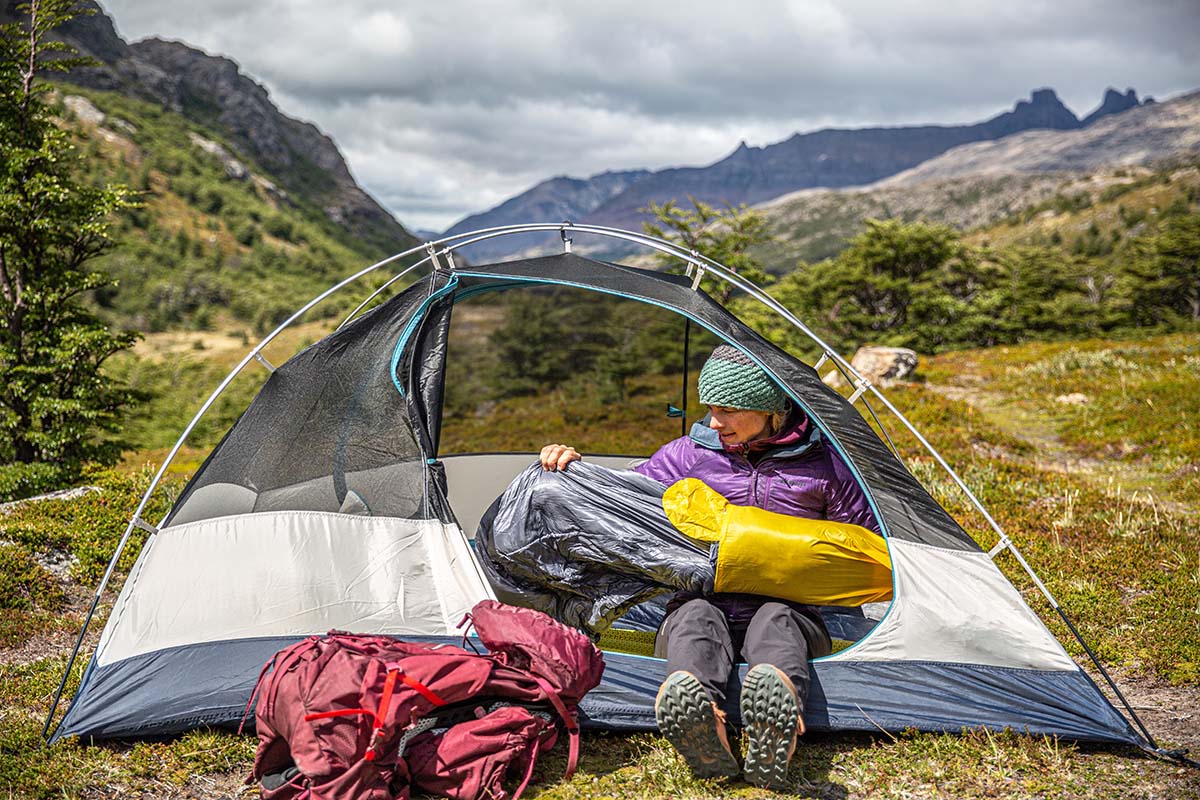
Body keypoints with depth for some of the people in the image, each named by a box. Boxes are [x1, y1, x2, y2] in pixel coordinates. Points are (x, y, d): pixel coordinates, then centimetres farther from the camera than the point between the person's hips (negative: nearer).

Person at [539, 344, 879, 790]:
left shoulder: (821, 465, 5)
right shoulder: (689, 453, 9)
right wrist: (574, 468, -2)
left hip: (788, 612, -1)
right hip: (703, 604, 1)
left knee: (774, 619, -37)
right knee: (696, 616, -35)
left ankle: (773, 738, -71)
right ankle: (703, 728, -69)